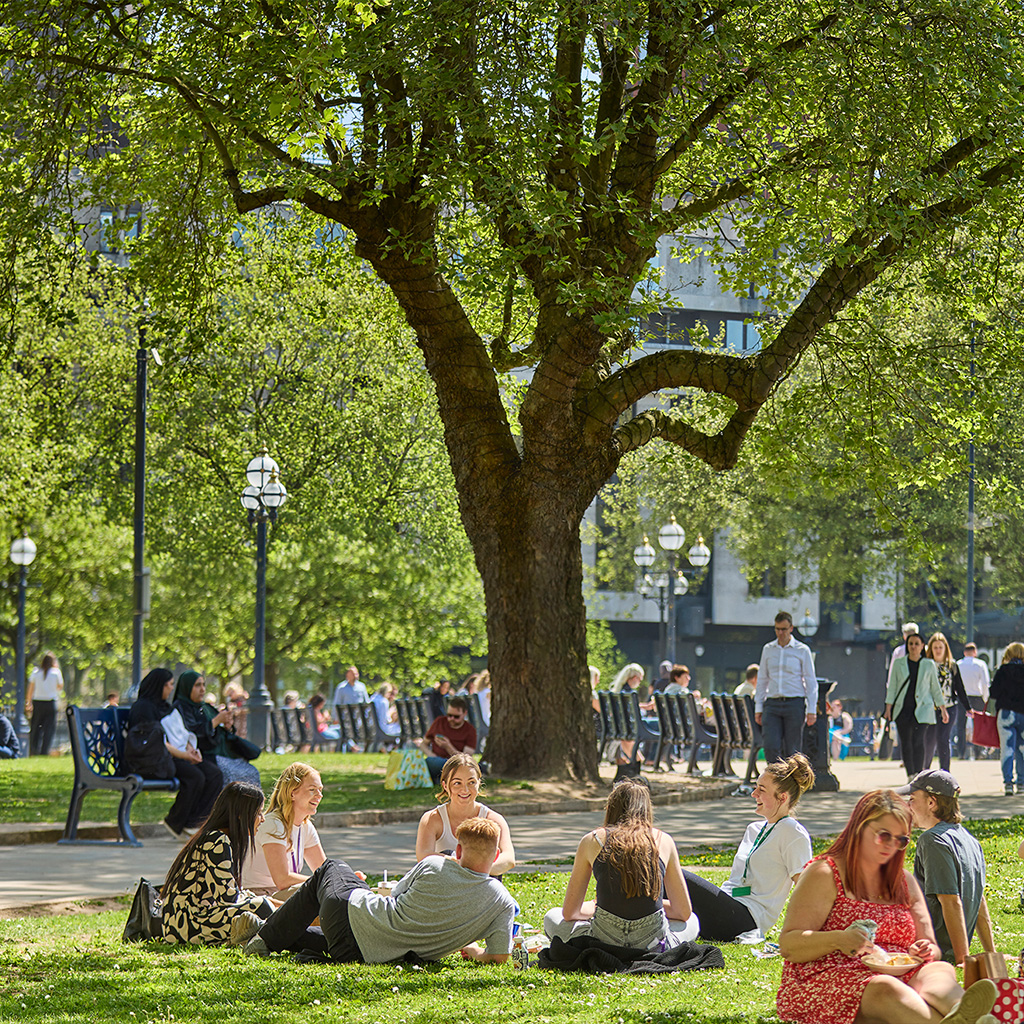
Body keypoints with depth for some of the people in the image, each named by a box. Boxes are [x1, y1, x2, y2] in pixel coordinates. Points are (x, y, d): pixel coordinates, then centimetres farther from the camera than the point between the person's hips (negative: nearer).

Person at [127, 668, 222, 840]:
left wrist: (190, 749, -1)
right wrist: (183, 755, -20)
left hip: (178, 755, 9)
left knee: (214, 774, -12)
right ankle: (176, 824, -16)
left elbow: (182, 733, 21)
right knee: (195, 776, -30)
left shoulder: (166, 706, 21)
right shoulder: (143, 707, -9)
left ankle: (194, 821, -13)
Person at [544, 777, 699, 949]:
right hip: (653, 947, 1)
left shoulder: (592, 841, 5)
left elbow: (569, 913, 12)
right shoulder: (663, 841, 7)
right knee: (692, 922, 36)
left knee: (552, 917, 30)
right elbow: (684, 912, 14)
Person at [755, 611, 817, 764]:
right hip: (772, 704, 2)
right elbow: (762, 679, 16)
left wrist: (811, 710, -3)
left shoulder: (802, 650, 3)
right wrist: (758, 708, 11)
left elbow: (811, 681, 3)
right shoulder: (768, 649, 12)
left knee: (791, 750, -2)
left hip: (794, 704, -2)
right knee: (771, 747, -12)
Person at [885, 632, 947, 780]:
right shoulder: (899, 664, 7)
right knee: (905, 743, 2)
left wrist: (942, 708, 11)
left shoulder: (929, 665, 6)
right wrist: (888, 707, 2)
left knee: (918, 742, -16)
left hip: (922, 708, -2)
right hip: (902, 709, 2)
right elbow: (892, 686, 9)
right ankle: (910, 776, 13)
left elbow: (935, 688, 12)